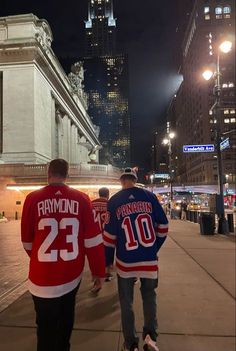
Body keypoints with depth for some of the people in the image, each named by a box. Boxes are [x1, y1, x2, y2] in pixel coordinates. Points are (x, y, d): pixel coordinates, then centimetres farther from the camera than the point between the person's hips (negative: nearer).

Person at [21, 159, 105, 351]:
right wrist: (99, 272, 6)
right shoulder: (81, 199, -8)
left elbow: (27, 240, 2)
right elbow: (93, 240, -7)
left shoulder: (33, 198, -10)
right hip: (72, 275, 2)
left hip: (43, 278, -2)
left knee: (46, 327, 18)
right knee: (65, 320, 26)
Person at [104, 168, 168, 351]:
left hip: (126, 261, -1)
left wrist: (107, 261, 7)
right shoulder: (149, 196, -1)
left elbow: (110, 233, -3)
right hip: (149, 259, 1)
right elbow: (163, 224, 2)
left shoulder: (114, 201, -4)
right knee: (149, 296, 24)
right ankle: (150, 334, 14)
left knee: (127, 302, 17)